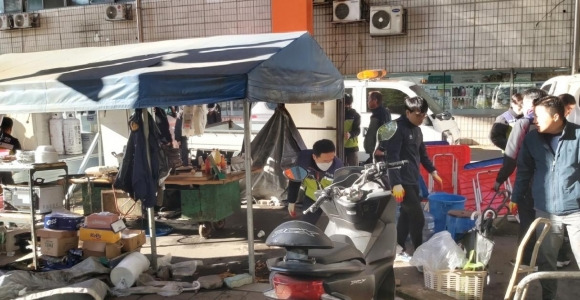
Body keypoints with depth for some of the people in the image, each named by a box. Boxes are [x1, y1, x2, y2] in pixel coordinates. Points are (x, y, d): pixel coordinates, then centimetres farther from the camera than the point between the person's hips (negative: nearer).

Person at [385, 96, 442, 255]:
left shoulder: (417, 129, 14)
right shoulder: (398, 128, -15)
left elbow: (422, 153, 26)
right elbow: (392, 157, -21)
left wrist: (432, 171, 22)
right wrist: (396, 183, -26)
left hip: (413, 180, 9)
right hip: (403, 182, -9)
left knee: (407, 215, 15)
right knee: (418, 217, -6)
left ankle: (399, 248, 26)